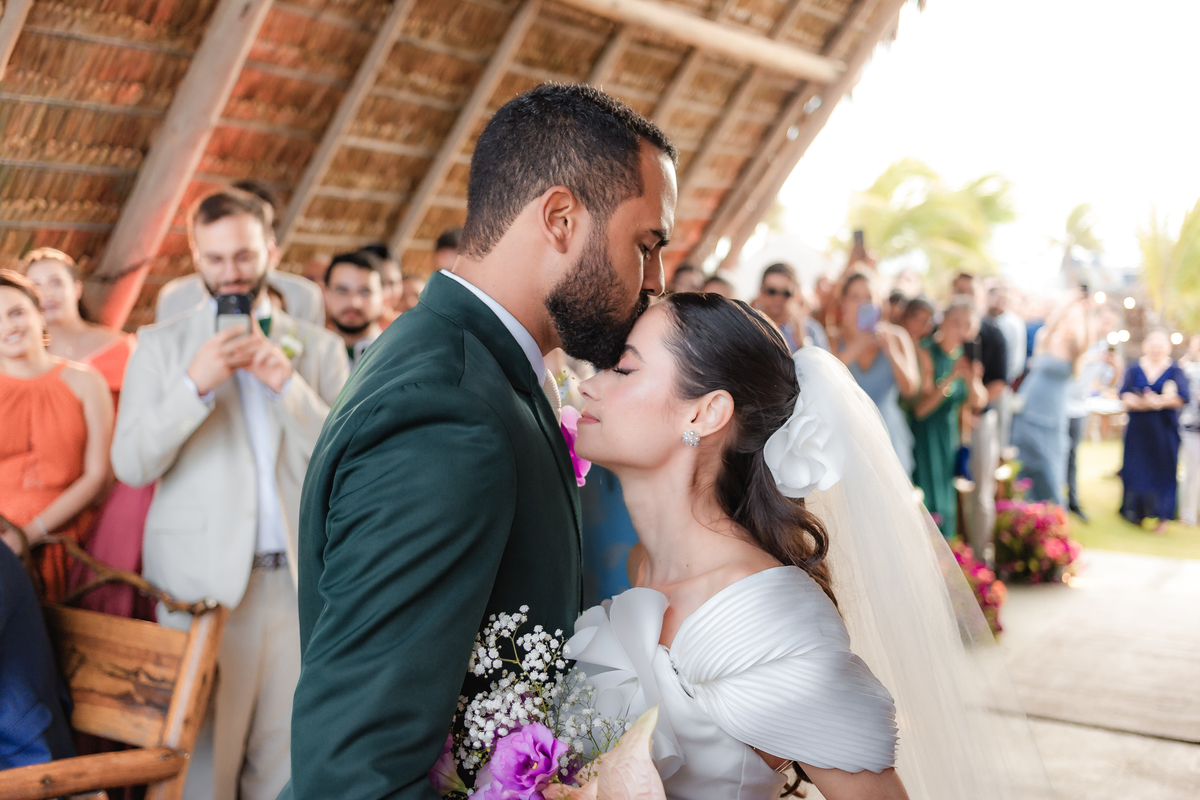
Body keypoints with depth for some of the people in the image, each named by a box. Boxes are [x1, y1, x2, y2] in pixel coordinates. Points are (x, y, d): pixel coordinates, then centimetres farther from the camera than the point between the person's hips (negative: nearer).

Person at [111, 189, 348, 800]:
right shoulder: (161, 344, 7)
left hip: (296, 580, 1)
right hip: (200, 581, -1)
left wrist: (286, 382, -12)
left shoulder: (318, 348, 10)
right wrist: (195, 384, -15)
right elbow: (131, 464, -2)